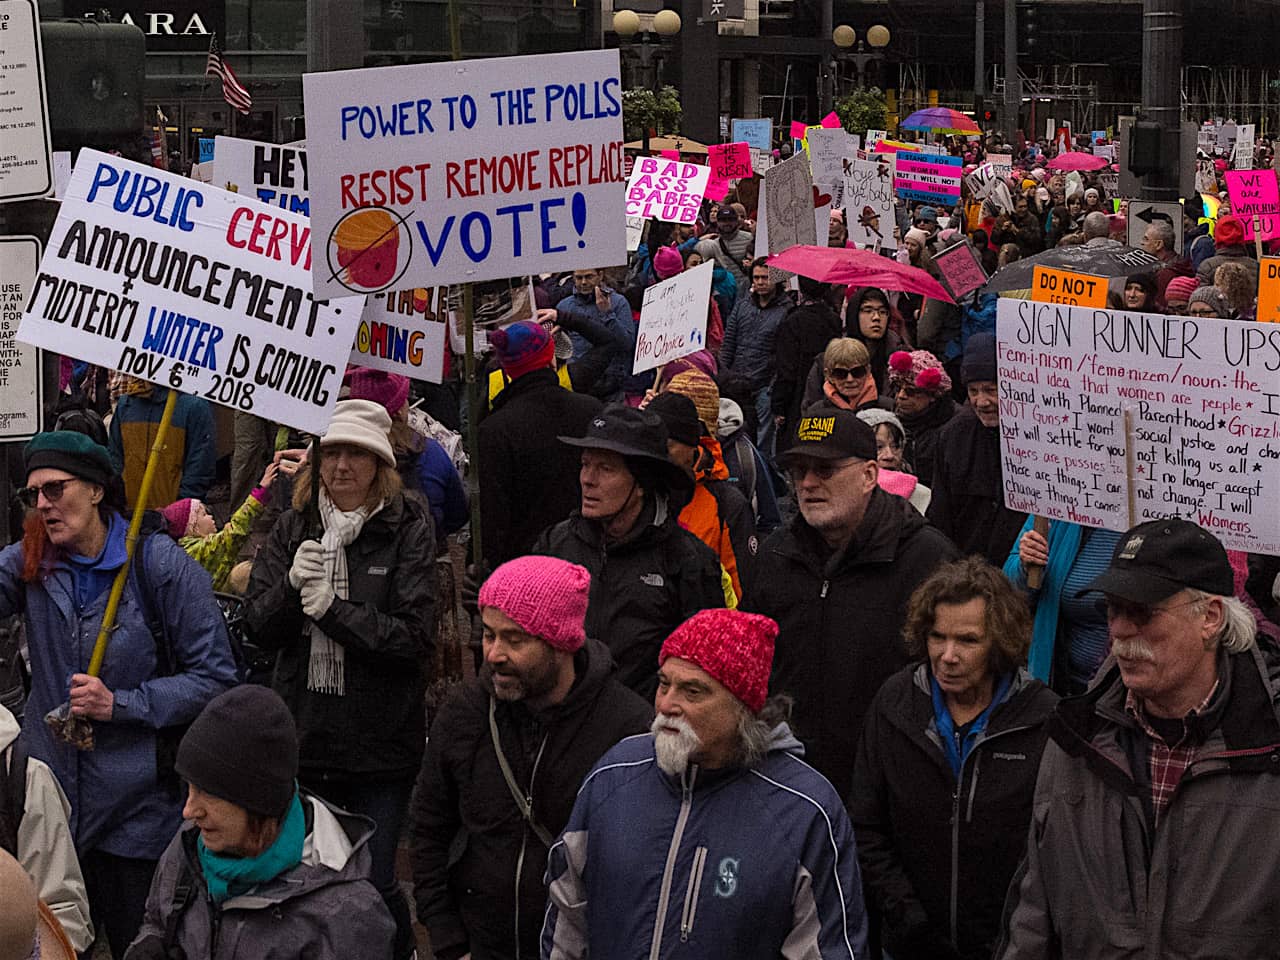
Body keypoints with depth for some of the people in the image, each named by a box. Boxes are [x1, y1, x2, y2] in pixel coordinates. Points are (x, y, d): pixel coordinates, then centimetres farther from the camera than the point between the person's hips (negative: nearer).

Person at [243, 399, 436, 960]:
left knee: (374, 884, 0)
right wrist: (292, 585, -19)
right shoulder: (294, 528, 4)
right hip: (304, 740, 4)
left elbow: (416, 640, -15)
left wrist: (332, 607, -20)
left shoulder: (407, 531, -8)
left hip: (380, 745, -4)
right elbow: (258, 627, -1)